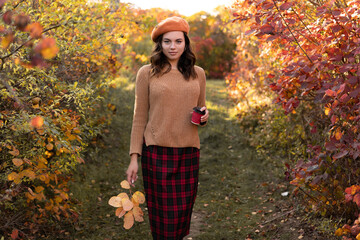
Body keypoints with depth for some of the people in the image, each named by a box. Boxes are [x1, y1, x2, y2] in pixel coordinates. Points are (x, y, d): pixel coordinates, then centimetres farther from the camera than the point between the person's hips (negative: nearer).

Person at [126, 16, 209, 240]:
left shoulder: (197, 73, 8)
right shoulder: (147, 73, 0)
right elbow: (139, 118, 1)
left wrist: (204, 117, -4)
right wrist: (134, 157, -3)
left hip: (189, 152, 3)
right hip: (157, 152, -3)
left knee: (183, 213, 8)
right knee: (164, 215, 0)